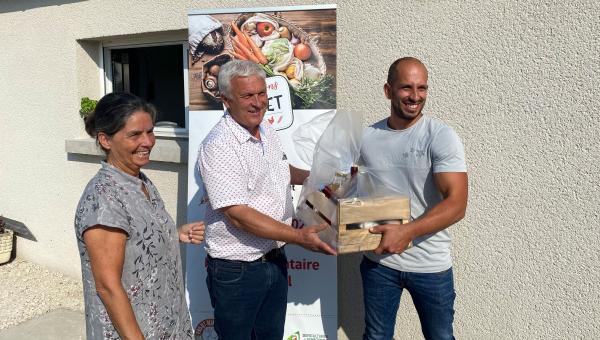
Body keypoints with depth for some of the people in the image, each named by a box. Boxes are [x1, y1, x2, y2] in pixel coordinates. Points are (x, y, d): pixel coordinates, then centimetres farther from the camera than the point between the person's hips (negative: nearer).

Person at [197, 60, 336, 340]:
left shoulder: (267, 132, 5)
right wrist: (298, 236, -28)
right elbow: (238, 214, -26)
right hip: (236, 271, -7)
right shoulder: (218, 146, -22)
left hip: (275, 260, 7)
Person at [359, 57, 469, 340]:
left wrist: (406, 232, -30)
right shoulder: (367, 138, 0)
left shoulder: (441, 136, -12)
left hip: (431, 265, -2)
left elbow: (457, 204, -20)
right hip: (378, 260, 3)